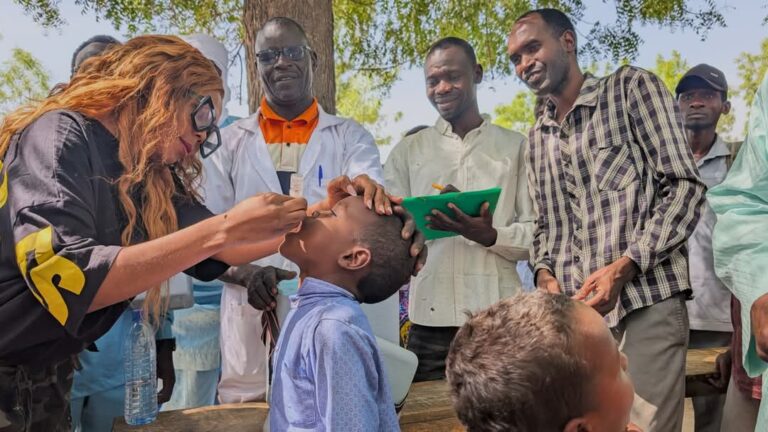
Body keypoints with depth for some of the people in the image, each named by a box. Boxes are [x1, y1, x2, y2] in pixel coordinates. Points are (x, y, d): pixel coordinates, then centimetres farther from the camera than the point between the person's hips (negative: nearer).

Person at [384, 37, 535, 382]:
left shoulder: (516, 148, 11)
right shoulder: (406, 152, 13)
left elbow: (537, 235, 5)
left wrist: (490, 235, -15)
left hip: (499, 316, 0)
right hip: (431, 319, 1)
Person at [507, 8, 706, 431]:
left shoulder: (632, 87, 2)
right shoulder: (537, 139, 18)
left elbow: (684, 186, -5)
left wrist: (624, 266, -16)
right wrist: (545, 273, -1)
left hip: (646, 298, -5)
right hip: (573, 309, 5)